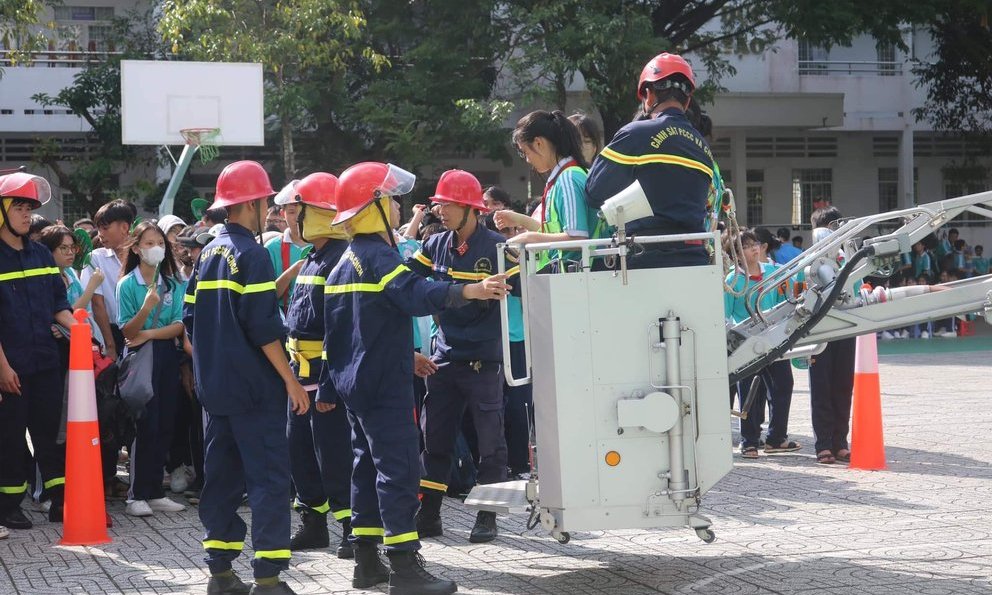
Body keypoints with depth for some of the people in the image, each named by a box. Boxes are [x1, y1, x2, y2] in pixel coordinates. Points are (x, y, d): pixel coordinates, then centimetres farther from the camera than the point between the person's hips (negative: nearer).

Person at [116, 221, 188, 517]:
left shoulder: (173, 284, 7)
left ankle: (155, 492, 13)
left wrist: (148, 334, -12)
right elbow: (127, 331, -9)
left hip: (167, 356, 4)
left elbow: (180, 325, 0)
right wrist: (146, 307, -24)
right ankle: (137, 495, -1)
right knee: (146, 426, -7)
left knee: (165, 425, 4)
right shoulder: (128, 284, -3)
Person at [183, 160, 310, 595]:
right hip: (253, 387, -8)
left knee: (222, 475, 12)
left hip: (215, 386, 8)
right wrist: (290, 379, -14)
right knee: (268, 478, -6)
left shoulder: (209, 253, 11)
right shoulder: (251, 253, -13)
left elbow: (191, 318, 13)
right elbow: (262, 326, -18)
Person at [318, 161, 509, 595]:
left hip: (354, 381, 10)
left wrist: (328, 388, 23)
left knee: (369, 464, 14)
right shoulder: (379, 256, -16)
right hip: (385, 385, -10)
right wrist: (469, 292, -50)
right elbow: (415, 293, -36)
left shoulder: (345, 263, 14)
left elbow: (334, 330, 18)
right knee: (399, 469, -10)